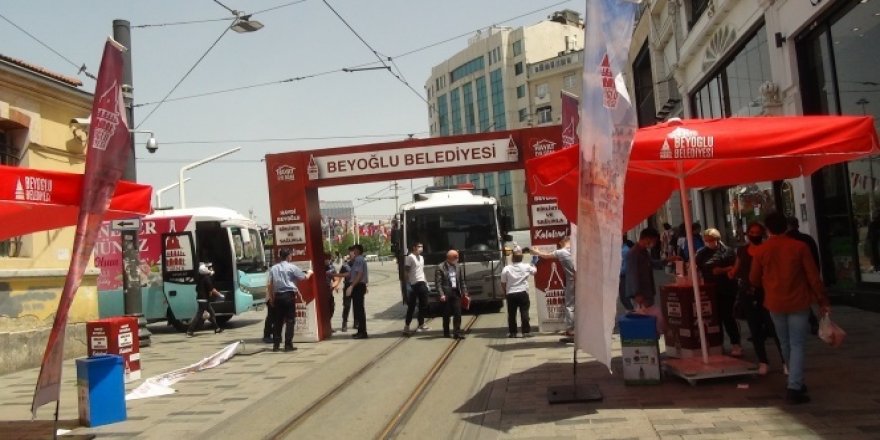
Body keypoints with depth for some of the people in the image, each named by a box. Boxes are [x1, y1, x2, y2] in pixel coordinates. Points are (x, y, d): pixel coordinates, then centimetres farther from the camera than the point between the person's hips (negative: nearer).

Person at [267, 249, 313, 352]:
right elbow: (305, 277, 4)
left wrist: (271, 298, 14)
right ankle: (288, 345, -2)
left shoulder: (273, 268, 8)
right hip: (289, 295, -4)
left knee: (278, 321, 10)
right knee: (290, 320, 1)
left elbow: (270, 284, 6)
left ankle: (276, 344, 11)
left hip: (277, 296, 4)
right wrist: (309, 273, 26)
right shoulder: (292, 267, -3)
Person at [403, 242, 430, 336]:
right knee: (411, 306, -5)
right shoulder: (410, 257, -9)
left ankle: (421, 325, 20)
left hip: (422, 283, 8)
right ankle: (406, 326, 1)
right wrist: (407, 284, -18)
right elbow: (406, 271, -12)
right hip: (414, 284, -8)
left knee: (423, 305, 10)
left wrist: (425, 281, 19)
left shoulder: (421, 257, 17)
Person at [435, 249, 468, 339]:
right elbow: (438, 282, -10)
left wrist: (464, 292, 5)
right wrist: (441, 294, -17)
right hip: (446, 293, -4)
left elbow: (462, 281, 12)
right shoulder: (440, 267, -7)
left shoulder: (458, 267, 8)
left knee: (458, 313, -3)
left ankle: (457, 332, 0)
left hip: (456, 292, 4)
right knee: (446, 314, 6)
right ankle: (446, 332, 18)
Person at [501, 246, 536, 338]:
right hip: (523, 293, 0)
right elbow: (534, 271, 17)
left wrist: (505, 293, 14)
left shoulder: (506, 269, -5)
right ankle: (526, 331, 4)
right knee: (524, 312, 4)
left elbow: (503, 283, 0)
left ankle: (512, 332, 10)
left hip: (510, 294, 0)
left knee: (511, 314, 7)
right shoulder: (526, 267, -3)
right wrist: (533, 264, 36)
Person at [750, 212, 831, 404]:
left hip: (775, 304, 2)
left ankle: (796, 382, 30)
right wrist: (823, 301, 0)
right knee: (797, 345, 0)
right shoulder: (799, 247, -7)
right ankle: (794, 388, -10)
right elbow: (813, 277, -7)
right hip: (798, 302, -2)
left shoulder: (761, 251, -3)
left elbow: (754, 279, 5)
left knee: (786, 345, 17)